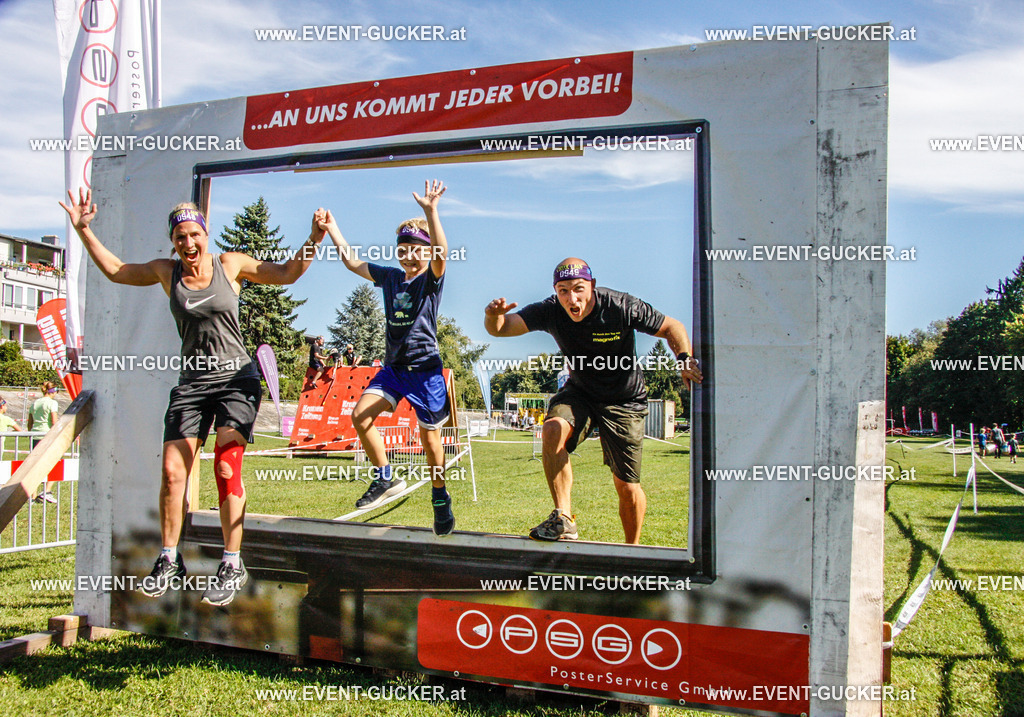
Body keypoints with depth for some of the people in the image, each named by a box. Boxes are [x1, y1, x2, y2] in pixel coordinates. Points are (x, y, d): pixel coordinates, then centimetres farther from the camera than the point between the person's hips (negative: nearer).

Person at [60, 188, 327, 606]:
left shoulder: (231, 265, 2)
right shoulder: (166, 272, 8)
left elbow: (286, 273, 3)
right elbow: (114, 269, 20)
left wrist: (313, 240, -10)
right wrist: (83, 229, 15)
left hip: (236, 379, -3)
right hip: (191, 383, 3)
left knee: (226, 467, -14)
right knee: (172, 471, -2)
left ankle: (232, 566, -5)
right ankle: (169, 560, 16)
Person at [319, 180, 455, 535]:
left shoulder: (432, 279, -5)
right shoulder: (390, 277, 9)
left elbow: (441, 251, -26)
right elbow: (351, 261, 17)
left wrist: (431, 210, -39)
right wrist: (331, 228, 12)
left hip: (425, 369, -5)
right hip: (393, 366, 5)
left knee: (430, 437, 1)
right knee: (360, 415, -11)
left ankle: (440, 499, 21)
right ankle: (385, 479, 5)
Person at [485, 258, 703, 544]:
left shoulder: (622, 307, -23)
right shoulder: (550, 311, -18)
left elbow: (672, 327, -11)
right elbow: (500, 328, -24)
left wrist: (685, 360, -30)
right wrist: (494, 317, -47)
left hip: (624, 401, -2)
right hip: (579, 393, 2)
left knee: (626, 486, 0)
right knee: (552, 430, -30)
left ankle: (633, 549, 26)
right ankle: (563, 520, -21)